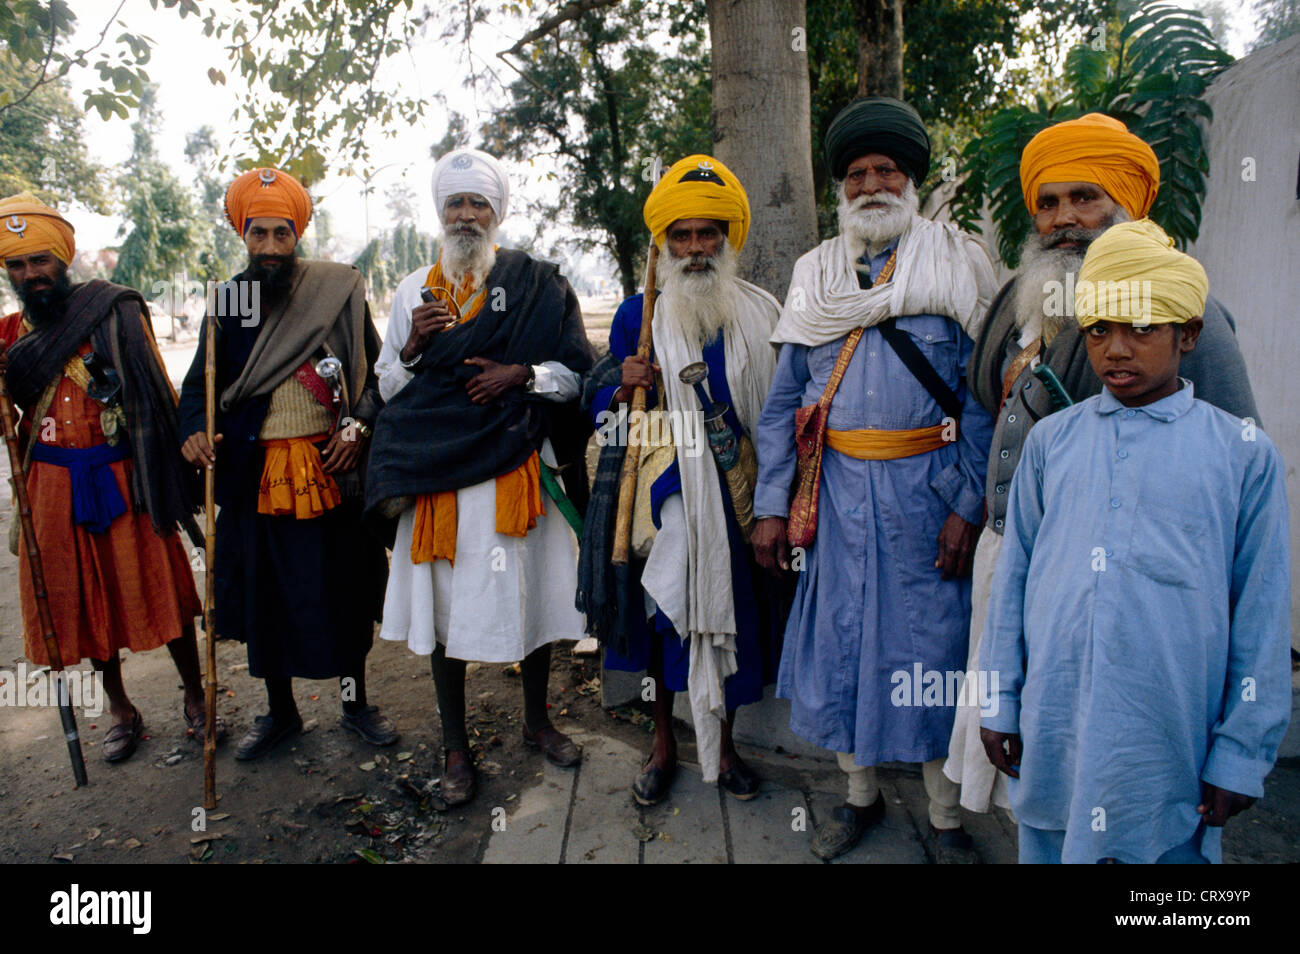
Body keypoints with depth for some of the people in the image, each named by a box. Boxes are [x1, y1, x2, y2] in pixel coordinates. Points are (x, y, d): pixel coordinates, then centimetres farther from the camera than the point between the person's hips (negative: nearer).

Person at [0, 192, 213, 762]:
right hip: (52, 486, 4)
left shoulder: (116, 313, -3)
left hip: (121, 478, -4)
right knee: (83, 599, 12)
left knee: (159, 587, 2)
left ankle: (195, 698, 21)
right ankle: (120, 711, 29)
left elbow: (157, 395, -1)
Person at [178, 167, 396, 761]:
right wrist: (194, 431, -6)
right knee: (265, 595, 11)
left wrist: (358, 425, -9)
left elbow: (376, 372, 5)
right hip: (257, 474, 2)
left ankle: (355, 702, 27)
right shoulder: (227, 301, 6)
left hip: (331, 468, -2)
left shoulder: (338, 291, 0)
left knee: (344, 588, 7)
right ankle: (280, 710, 30)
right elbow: (199, 385, 13)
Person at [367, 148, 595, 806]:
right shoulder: (414, 290, 11)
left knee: (530, 592, 9)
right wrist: (414, 345, -7)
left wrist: (523, 373, -13)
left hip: (519, 469, -1)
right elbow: (387, 387, 12)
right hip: (439, 474, 1)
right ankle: (455, 746, 22)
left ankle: (536, 719, 32)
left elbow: (577, 375, 4)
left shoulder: (536, 284, 5)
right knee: (445, 605, 5)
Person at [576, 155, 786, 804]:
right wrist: (623, 389, -17)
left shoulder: (761, 314, 4)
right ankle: (664, 744, 30)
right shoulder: (637, 316, 2)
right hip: (663, 489, 0)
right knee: (662, 608, 8)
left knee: (730, 608, 8)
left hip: (736, 489, 1)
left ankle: (722, 742, 31)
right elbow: (602, 413, 6)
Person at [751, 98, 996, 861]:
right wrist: (771, 504, 2)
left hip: (925, 490, -3)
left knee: (930, 647, 5)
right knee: (840, 637, 10)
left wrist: (967, 506, -13)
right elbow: (784, 402, 9)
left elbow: (982, 398, -4)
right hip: (837, 489, 3)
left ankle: (946, 816, 25)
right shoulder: (816, 277, 11)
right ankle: (862, 795, 32)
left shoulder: (956, 268, 2)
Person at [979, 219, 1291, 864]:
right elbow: (1013, 576, 6)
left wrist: (1242, 753, 0)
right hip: (1051, 731, 2)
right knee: (1045, 847, 15)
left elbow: (1262, 617, 0)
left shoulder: (1244, 453, -1)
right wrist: (998, 702, 6)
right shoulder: (1051, 440, 4)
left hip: (1169, 740, -2)